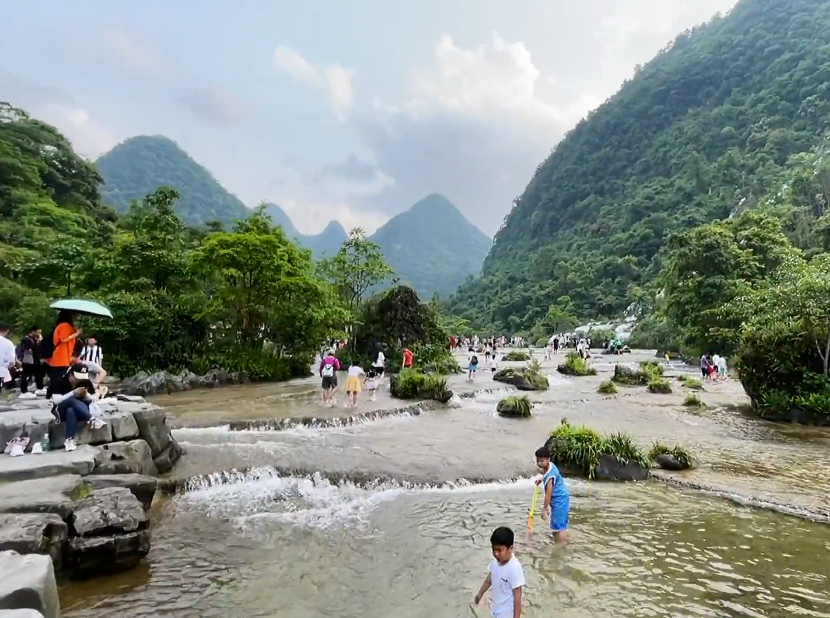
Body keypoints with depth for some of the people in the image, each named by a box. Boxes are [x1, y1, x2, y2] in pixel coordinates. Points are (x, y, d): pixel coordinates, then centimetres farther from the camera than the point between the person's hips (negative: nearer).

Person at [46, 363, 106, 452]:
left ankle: (69, 440, -43)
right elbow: (56, 400, -19)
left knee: (71, 411, -36)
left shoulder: (86, 382, -2)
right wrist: (73, 393, -28)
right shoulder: (60, 381, -10)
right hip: (61, 411, -2)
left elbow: (92, 399, 0)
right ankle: (91, 420, -44)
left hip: (79, 411, 2)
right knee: (72, 400, -35)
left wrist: (86, 395, -22)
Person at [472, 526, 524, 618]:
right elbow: (490, 578, 11)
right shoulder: (495, 562, -7)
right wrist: (480, 594, 22)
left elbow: (517, 596, -24)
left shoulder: (514, 568, -30)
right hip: (497, 610, 7)